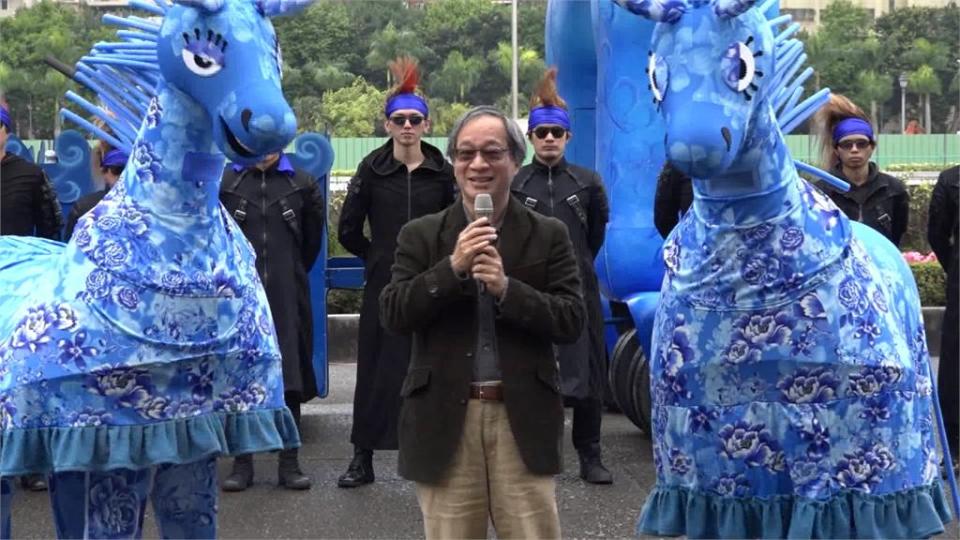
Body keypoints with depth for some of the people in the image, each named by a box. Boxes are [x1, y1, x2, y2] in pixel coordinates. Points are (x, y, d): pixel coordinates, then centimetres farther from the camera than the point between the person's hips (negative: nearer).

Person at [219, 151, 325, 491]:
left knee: (290, 380, 2)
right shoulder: (224, 183, 1)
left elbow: (313, 238, 15)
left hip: (287, 298, 1)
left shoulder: (302, 185, 4)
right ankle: (242, 463, 12)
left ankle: (289, 463, 10)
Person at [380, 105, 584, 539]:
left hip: (524, 419, 0)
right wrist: (453, 267, -16)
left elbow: (572, 322, -3)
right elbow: (393, 316, -4)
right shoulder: (420, 236, 6)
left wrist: (507, 288, -17)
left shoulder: (549, 235, 5)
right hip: (445, 419, 1)